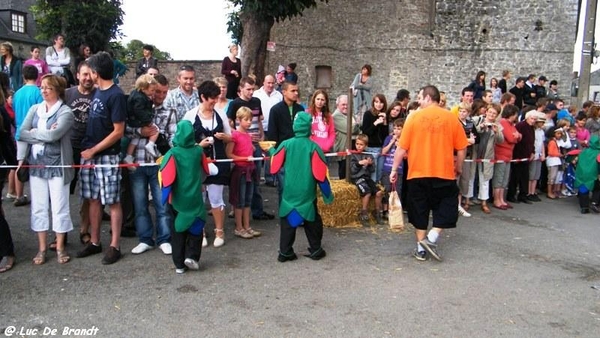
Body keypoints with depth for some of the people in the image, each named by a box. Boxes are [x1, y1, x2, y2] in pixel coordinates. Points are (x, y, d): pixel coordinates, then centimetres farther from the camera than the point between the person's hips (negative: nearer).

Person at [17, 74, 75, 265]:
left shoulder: (65, 112, -5)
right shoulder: (35, 109, 9)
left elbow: (53, 135, -20)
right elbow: (21, 133, 1)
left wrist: (34, 132, -3)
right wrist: (21, 159, -10)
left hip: (57, 165, -4)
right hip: (35, 164, 5)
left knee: (59, 206, 3)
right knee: (38, 206, 8)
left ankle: (60, 247, 15)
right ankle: (42, 248, 19)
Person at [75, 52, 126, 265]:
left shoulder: (116, 96, -13)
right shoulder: (97, 91, 10)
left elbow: (118, 132, -15)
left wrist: (93, 150, -12)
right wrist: (87, 149, 7)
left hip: (107, 156, -8)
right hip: (89, 154, 8)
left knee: (112, 201, 0)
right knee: (93, 199, 13)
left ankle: (115, 246, 9)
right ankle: (95, 242, 24)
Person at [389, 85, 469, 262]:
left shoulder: (414, 118, -3)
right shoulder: (451, 118, 0)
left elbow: (402, 148, -3)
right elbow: (461, 148, 3)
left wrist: (394, 170, 6)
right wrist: (458, 168, 18)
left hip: (418, 173, 1)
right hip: (444, 173, 0)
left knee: (420, 211, 11)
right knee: (445, 209, 14)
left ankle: (421, 249, 15)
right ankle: (431, 238, -2)